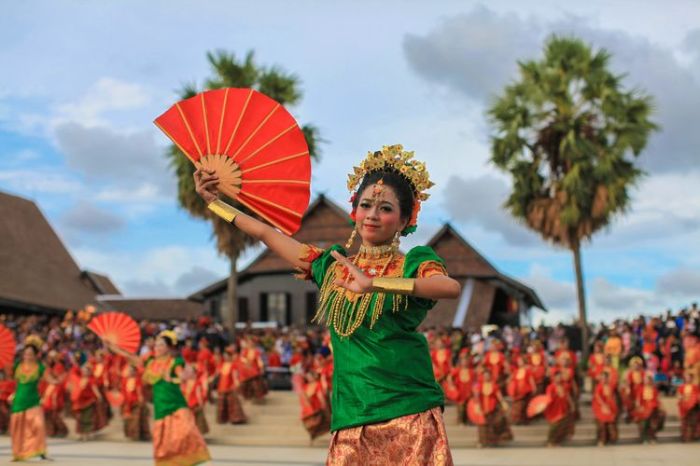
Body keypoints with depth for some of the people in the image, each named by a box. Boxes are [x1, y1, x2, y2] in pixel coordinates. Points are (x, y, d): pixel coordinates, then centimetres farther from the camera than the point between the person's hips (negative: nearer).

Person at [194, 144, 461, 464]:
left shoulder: (413, 264, -1)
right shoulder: (333, 265, 13)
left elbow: (451, 288, -24)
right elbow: (266, 233, 22)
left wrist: (374, 284, -32)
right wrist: (213, 201, 30)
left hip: (409, 416, -4)